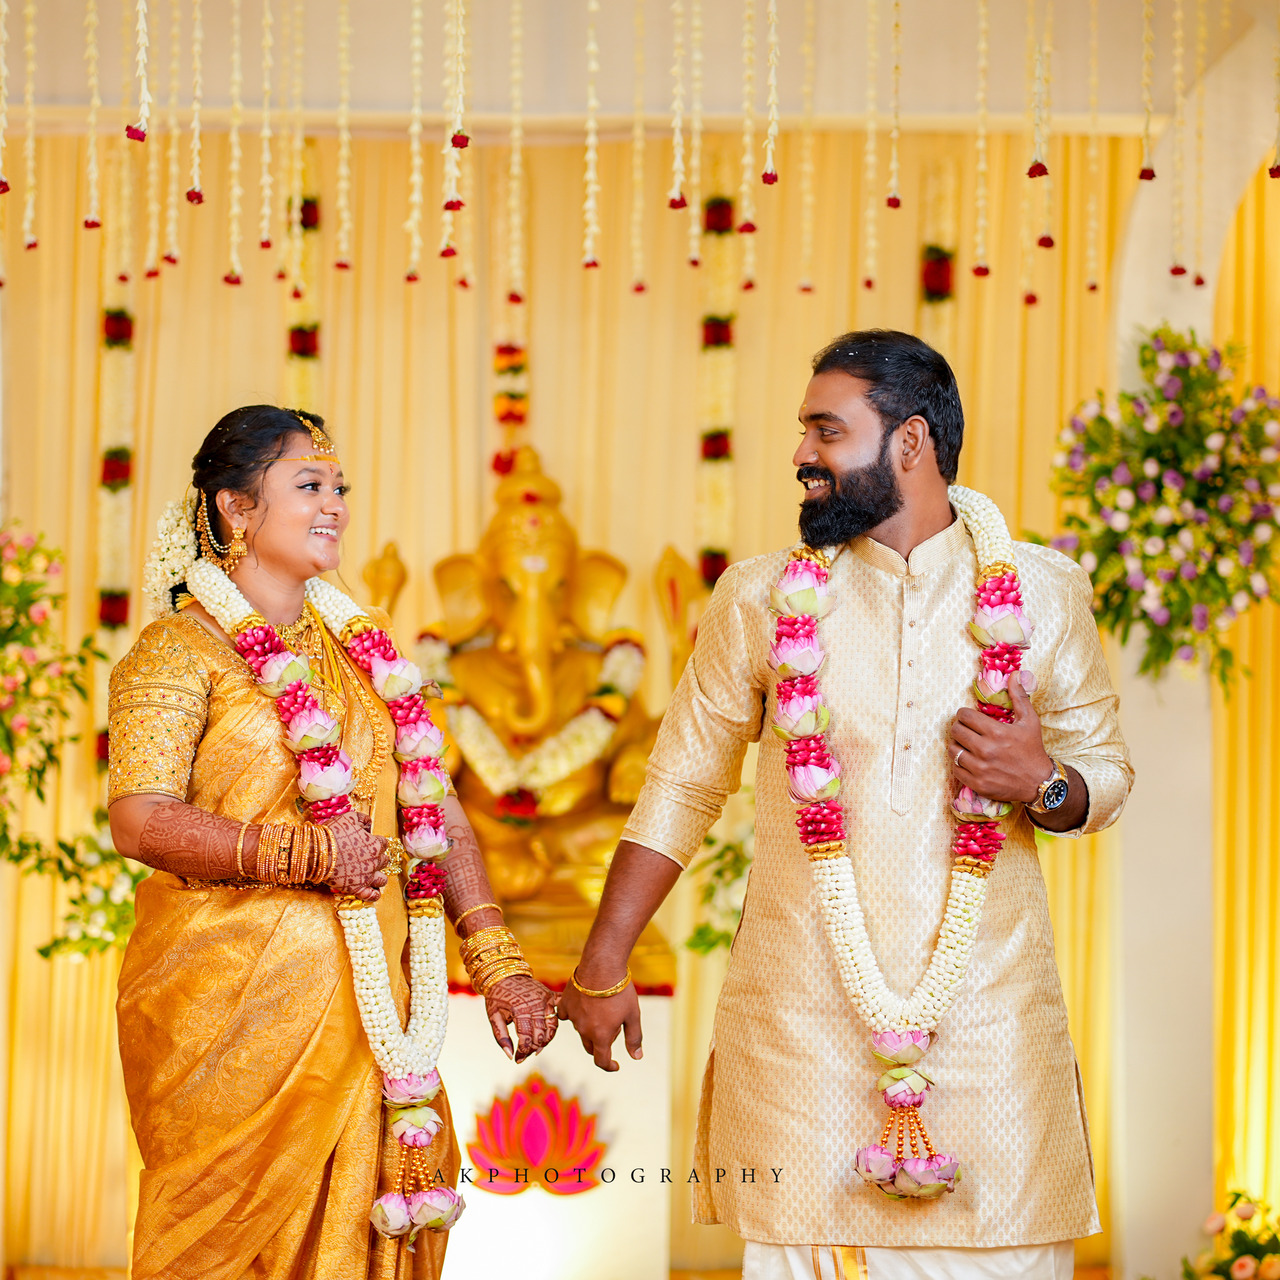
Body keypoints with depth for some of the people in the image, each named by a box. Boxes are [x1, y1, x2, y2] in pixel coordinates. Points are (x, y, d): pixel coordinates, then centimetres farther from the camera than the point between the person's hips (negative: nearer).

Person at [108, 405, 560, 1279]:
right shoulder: (180, 652, -2)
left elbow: (438, 812, 14)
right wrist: (301, 853, -23)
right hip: (236, 1005, -5)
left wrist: (496, 961, 4)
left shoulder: (362, 651, 17)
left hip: (365, 1005, 5)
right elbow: (140, 820, -14)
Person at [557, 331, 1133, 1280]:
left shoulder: (1044, 594, 4)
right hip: (803, 1016, 0)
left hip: (988, 1014, 0)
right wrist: (602, 968, 10)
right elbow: (682, 787, 10)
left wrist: (1044, 787, -11)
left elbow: (1106, 769, 12)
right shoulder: (762, 597, 5)